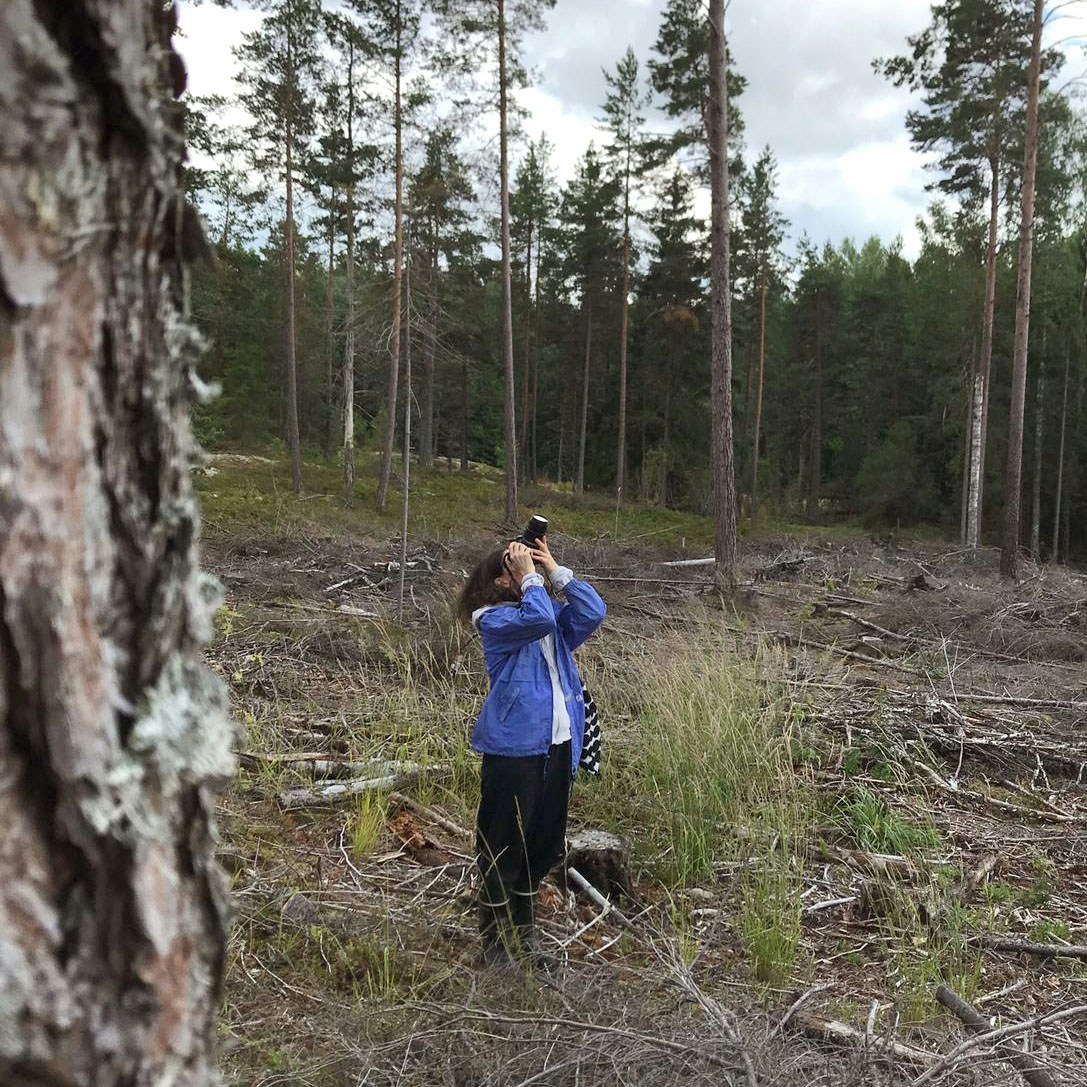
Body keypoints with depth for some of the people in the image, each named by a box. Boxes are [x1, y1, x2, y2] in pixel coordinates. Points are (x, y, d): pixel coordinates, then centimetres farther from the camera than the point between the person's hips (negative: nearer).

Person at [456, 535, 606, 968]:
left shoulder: (553, 612, 16)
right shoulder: (493, 619, -5)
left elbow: (593, 611, 0)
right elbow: (538, 619, -24)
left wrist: (555, 569, 3)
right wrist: (530, 577, -10)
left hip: (558, 745, 7)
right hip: (513, 748, -7)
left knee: (544, 844, 15)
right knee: (503, 849, 2)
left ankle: (524, 935, 32)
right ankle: (495, 943, 17)